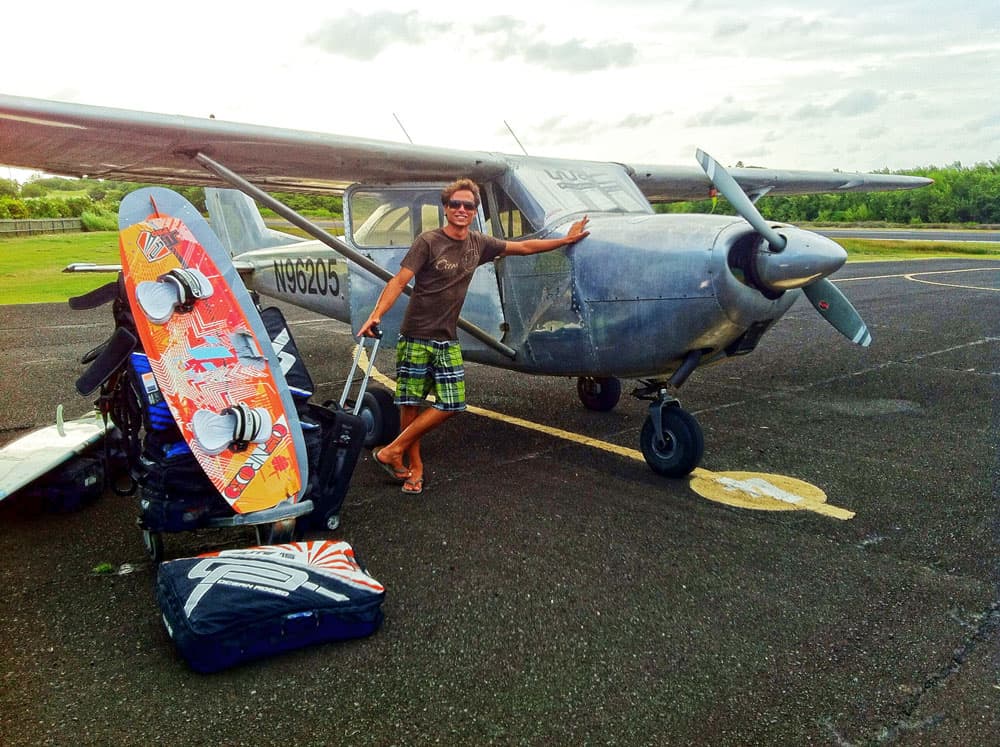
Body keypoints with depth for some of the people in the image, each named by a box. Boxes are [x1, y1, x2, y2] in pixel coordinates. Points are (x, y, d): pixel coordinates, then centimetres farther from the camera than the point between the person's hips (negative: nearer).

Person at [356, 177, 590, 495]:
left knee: (452, 404, -2)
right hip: (415, 337, -5)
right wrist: (376, 314, -29)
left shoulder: (479, 244, 7)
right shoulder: (428, 241, -8)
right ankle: (415, 465, 20)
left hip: (448, 341, 5)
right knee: (410, 404, 2)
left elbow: (525, 246, 19)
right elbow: (399, 281, -15)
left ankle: (392, 451, 8)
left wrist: (566, 239, 24)